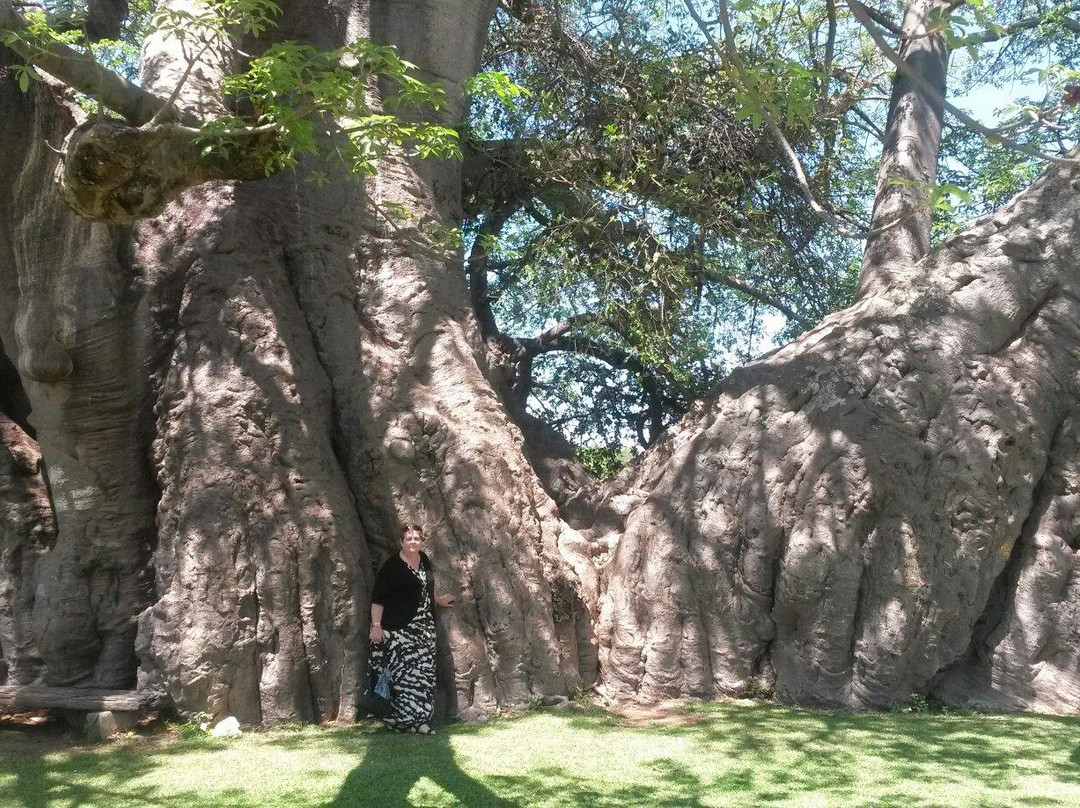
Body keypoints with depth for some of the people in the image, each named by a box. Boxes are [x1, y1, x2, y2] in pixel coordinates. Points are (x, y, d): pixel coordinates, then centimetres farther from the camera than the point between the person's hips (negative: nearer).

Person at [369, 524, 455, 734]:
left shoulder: (424, 560, 12)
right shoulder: (392, 566, -9)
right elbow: (378, 598, -12)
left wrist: (437, 600, 41)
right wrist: (376, 625, -18)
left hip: (424, 629, 7)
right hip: (399, 630, -7)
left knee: (423, 673, 4)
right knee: (404, 672, -11)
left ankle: (419, 719, 8)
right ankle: (404, 719, -6)